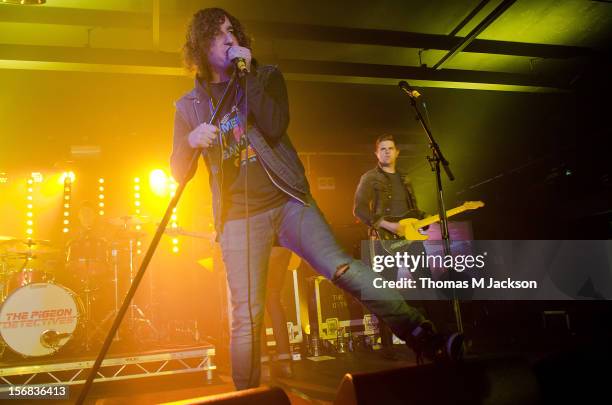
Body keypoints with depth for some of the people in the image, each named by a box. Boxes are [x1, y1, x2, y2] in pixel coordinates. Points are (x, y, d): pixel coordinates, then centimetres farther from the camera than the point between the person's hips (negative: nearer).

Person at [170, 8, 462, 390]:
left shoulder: (266, 76, 8)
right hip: (238, 218, 1)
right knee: (246, 317, -2)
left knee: (343, 269, -17)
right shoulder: (189, 106, 9)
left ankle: (424, 335, -12)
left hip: (288, 201, 0)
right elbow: (179, 174, 5)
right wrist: (191, 141, -15)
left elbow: (276, 127, -11)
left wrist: (246, 76, -13)